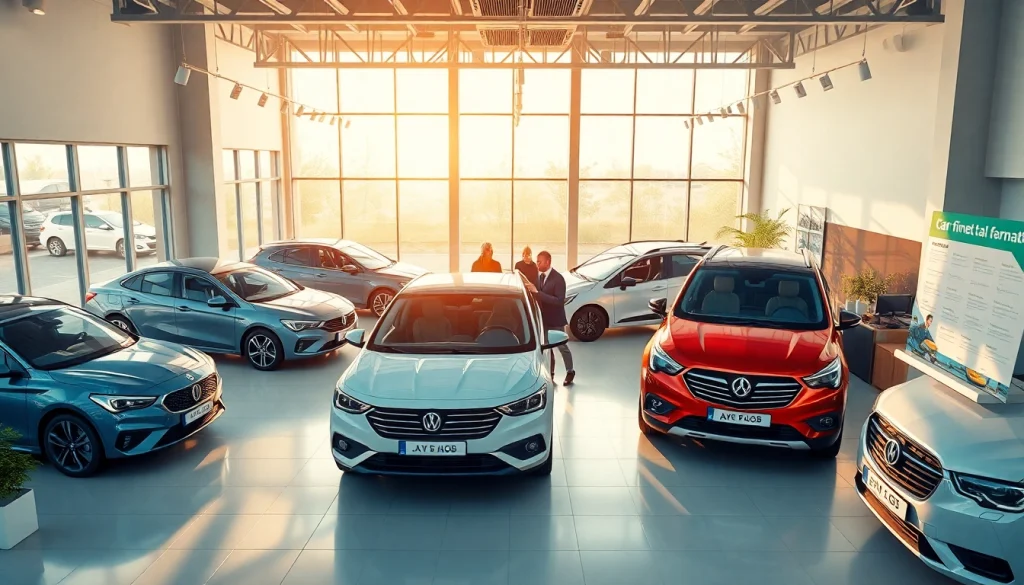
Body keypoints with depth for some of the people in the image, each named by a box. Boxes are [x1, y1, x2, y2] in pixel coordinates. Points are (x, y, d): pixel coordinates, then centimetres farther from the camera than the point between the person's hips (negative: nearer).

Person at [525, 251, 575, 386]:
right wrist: (531, 289, -16)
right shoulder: (538, 275, -2)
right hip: (543, 318, 5)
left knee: (562, 346, 8)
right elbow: (538, 294, 6)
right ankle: (550, 373, 27)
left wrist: (537, 292, -32)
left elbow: (559, 301, -28)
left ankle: (570, 372, 26)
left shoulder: (558, 279, -19)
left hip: (555, 319, -5)